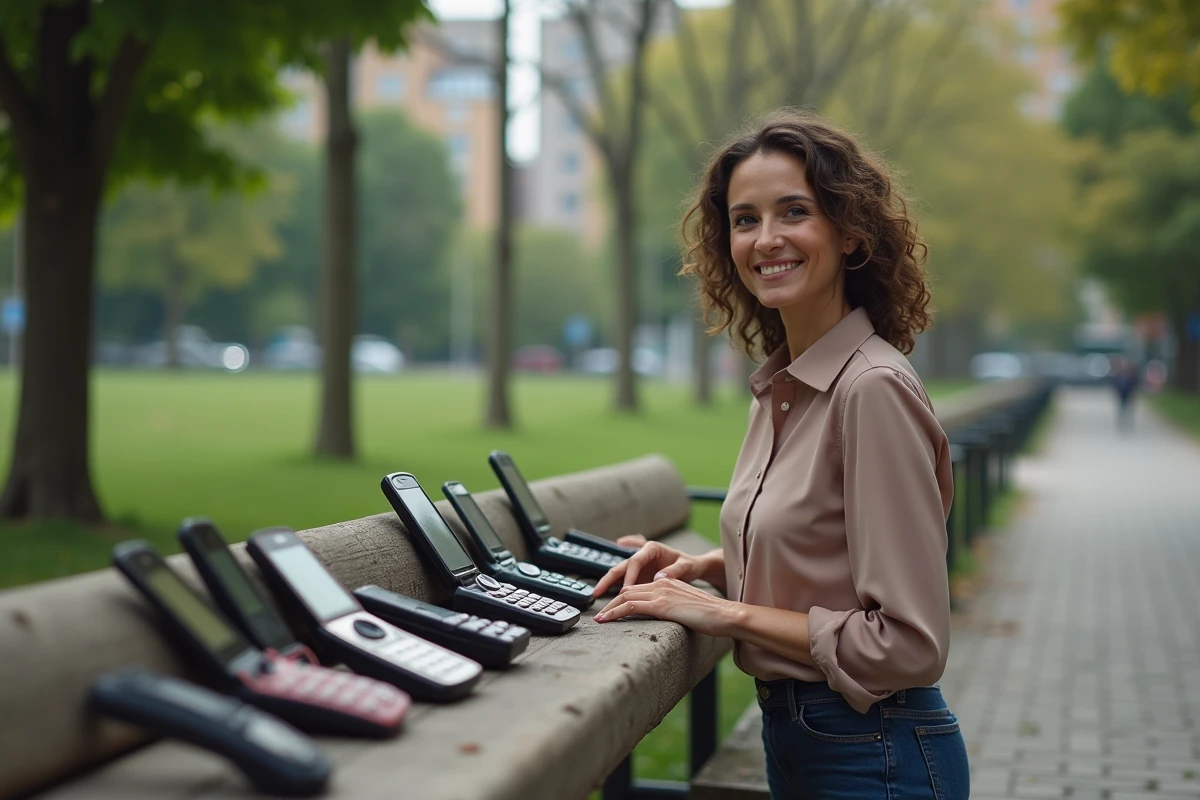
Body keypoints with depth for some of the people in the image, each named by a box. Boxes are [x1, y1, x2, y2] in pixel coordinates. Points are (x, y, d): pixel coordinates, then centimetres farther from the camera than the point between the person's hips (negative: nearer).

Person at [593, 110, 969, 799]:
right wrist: (703, 566, 3)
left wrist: (728, 613, -18)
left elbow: (909, 646, -24)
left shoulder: (873, 388, -21)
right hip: (793, 734, 8)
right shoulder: (779, 386, 4)